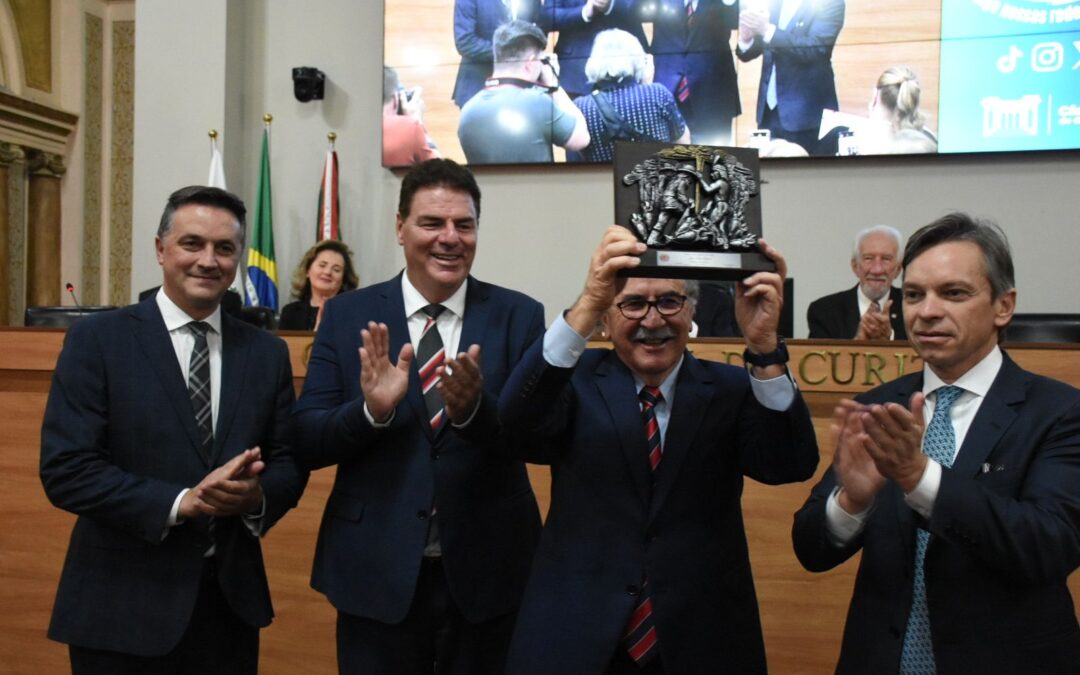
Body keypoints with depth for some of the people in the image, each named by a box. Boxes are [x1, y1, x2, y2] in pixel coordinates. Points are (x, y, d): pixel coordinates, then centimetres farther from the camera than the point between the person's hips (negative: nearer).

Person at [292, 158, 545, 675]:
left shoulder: (519, 316, -3)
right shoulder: (347, 316, -1)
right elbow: (306, 442, -4)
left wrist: (474, 407, -28)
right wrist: (371, 408, -23)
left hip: (488, 571, 0)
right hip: (375, 574, 0)